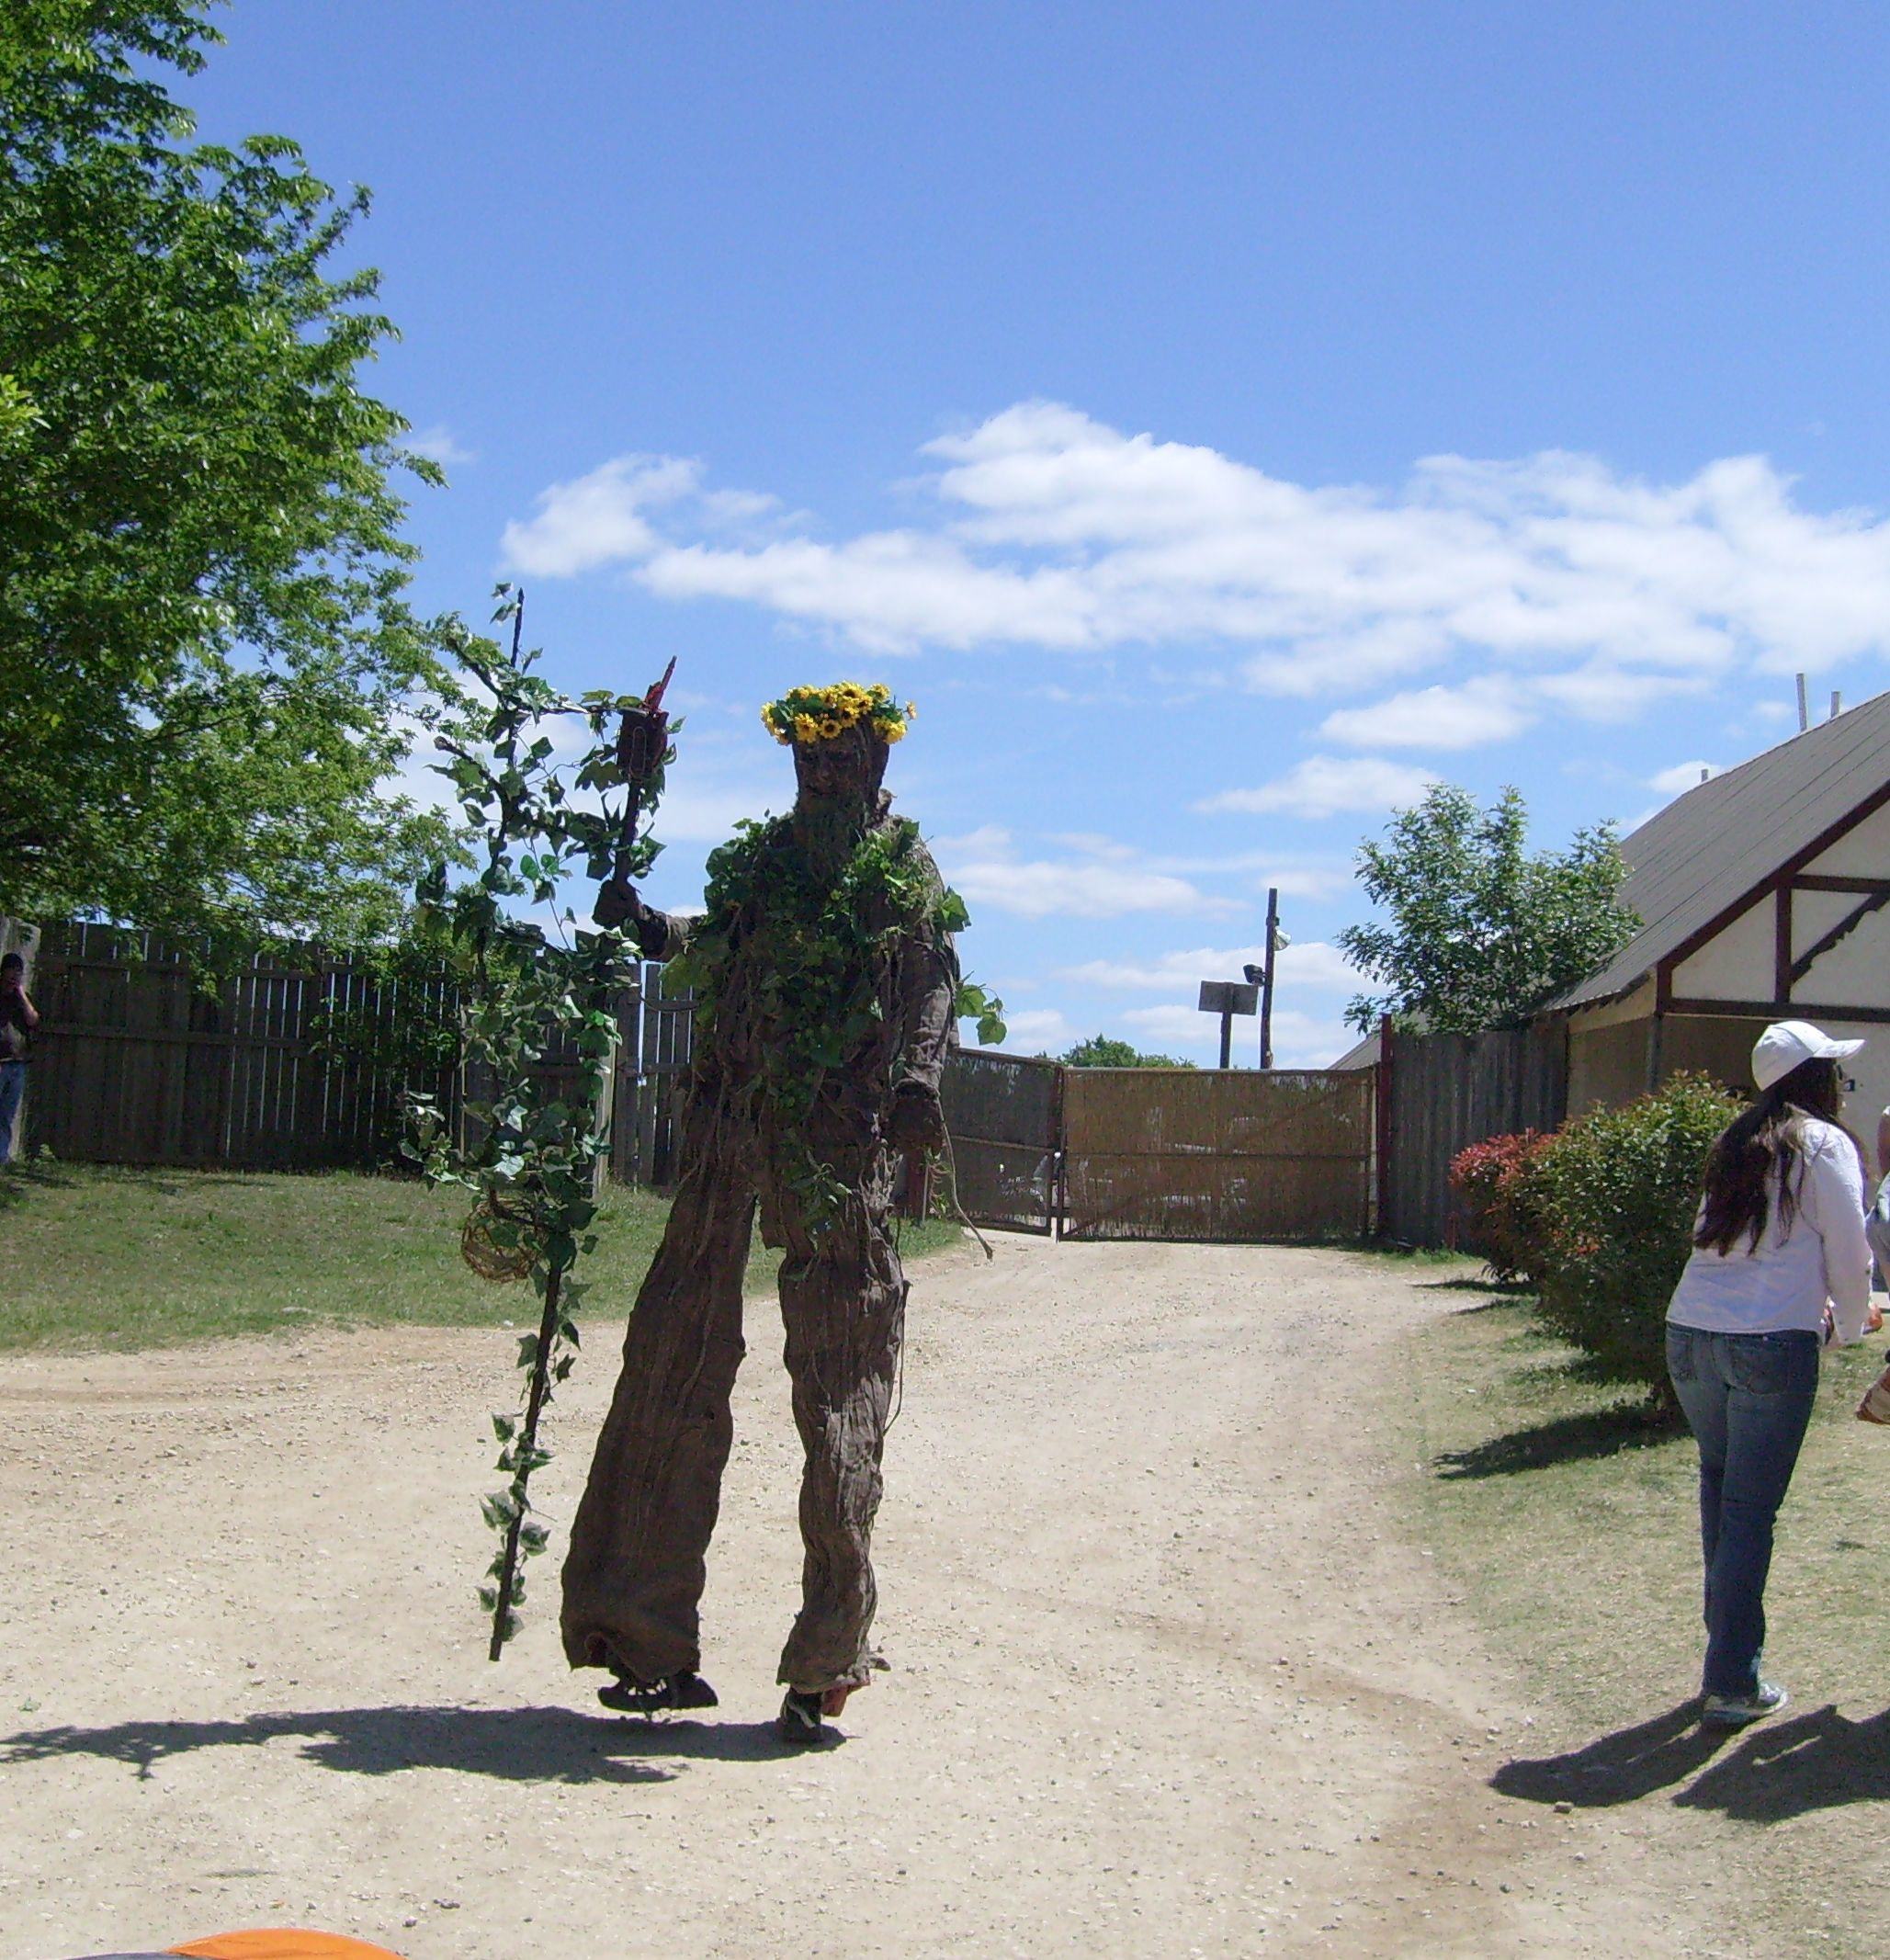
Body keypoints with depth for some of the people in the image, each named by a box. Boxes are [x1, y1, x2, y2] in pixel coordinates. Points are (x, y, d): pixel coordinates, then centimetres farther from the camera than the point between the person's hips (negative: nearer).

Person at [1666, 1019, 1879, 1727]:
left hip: (1689, 1336, 6)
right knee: (1750, 1510, -1)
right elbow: (1848, 1256, -1)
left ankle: (1727, 1658, 24)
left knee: (1723, 1497, 18)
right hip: (1768, 1346, -6)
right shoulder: (1824, 1145, -1)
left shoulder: (1736, 1144, 16)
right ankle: (1733, 1684, 3)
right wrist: (1851, 1324, 20)